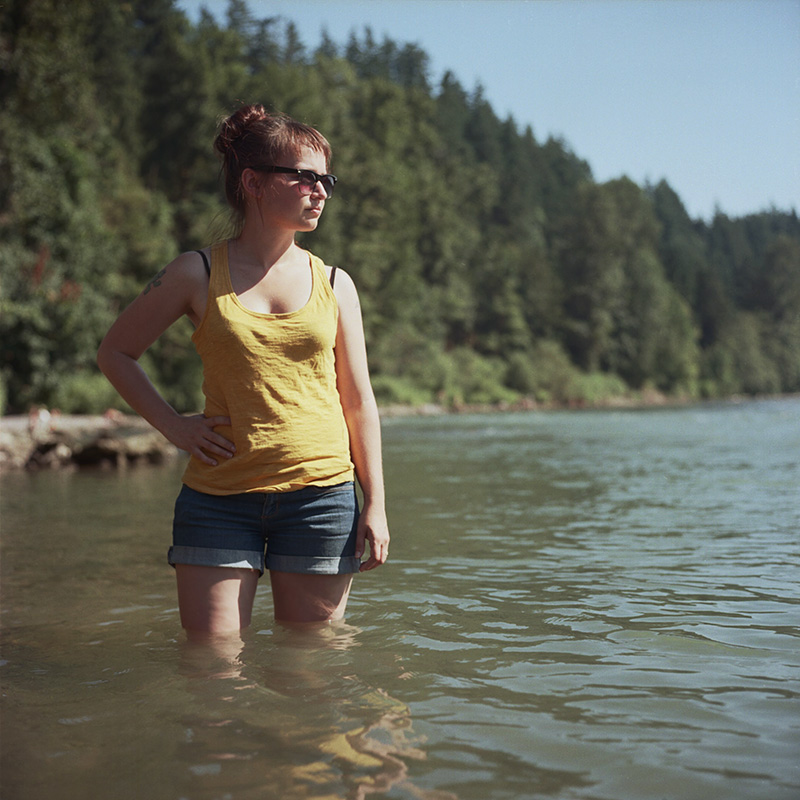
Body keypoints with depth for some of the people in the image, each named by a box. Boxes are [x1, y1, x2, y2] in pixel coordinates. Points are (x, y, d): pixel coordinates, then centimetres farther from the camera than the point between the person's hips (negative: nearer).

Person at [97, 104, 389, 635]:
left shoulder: (334, 284, 7)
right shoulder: (199, 275, 2)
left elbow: (359, 401, 9)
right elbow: (116, 353, 13)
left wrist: (376, 505, 4)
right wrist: (174, 426, 3)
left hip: (321, 494, 1)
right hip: (219, 497, -1)